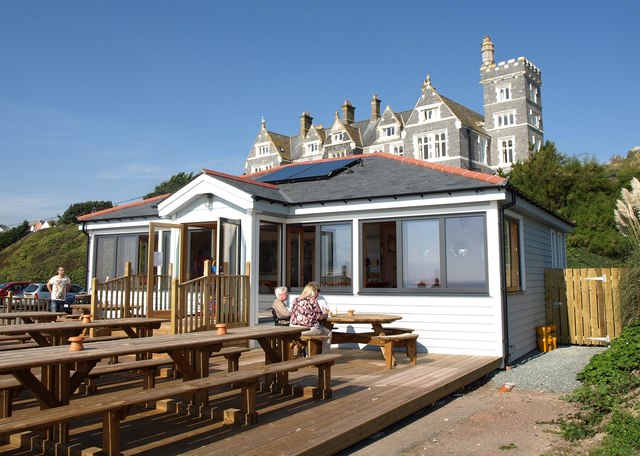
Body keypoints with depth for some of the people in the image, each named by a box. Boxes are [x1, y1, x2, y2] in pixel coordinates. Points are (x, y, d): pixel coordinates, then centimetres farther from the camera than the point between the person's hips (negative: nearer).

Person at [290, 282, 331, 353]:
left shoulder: (296, 300, 9)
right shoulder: (312, 300, -9)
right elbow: (320, 317, -4)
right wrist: (325, 315, 20)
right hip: (308, 329, -7)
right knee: (328, 333, 18)